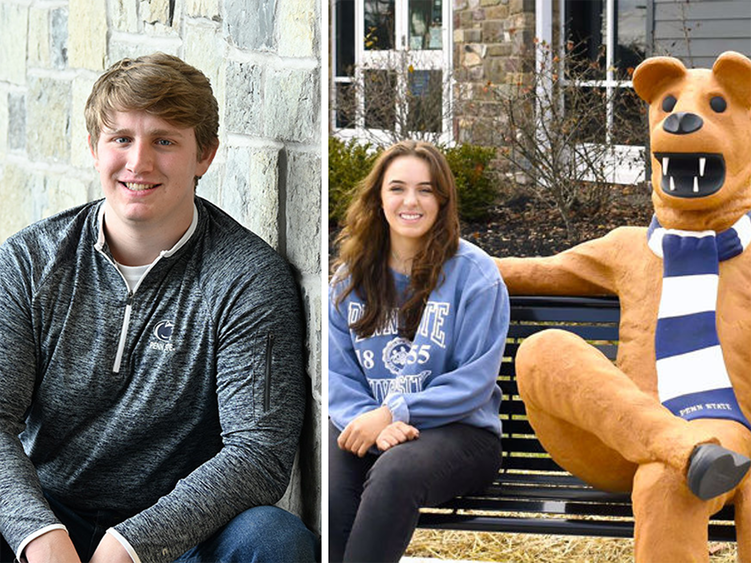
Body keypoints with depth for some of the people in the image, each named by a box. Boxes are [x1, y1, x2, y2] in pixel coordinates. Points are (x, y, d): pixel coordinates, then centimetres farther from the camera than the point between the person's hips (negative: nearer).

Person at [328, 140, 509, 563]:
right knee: (325, 484, -32)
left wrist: (393, 413, -14)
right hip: (368, 425, 3)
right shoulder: (352, 276, 13)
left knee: (393, 473, -38)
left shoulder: (474, 272, -1)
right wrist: (372, 422, -13)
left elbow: (475, 380, -6)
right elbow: (338, 371, 8)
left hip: (458, 430, -3)